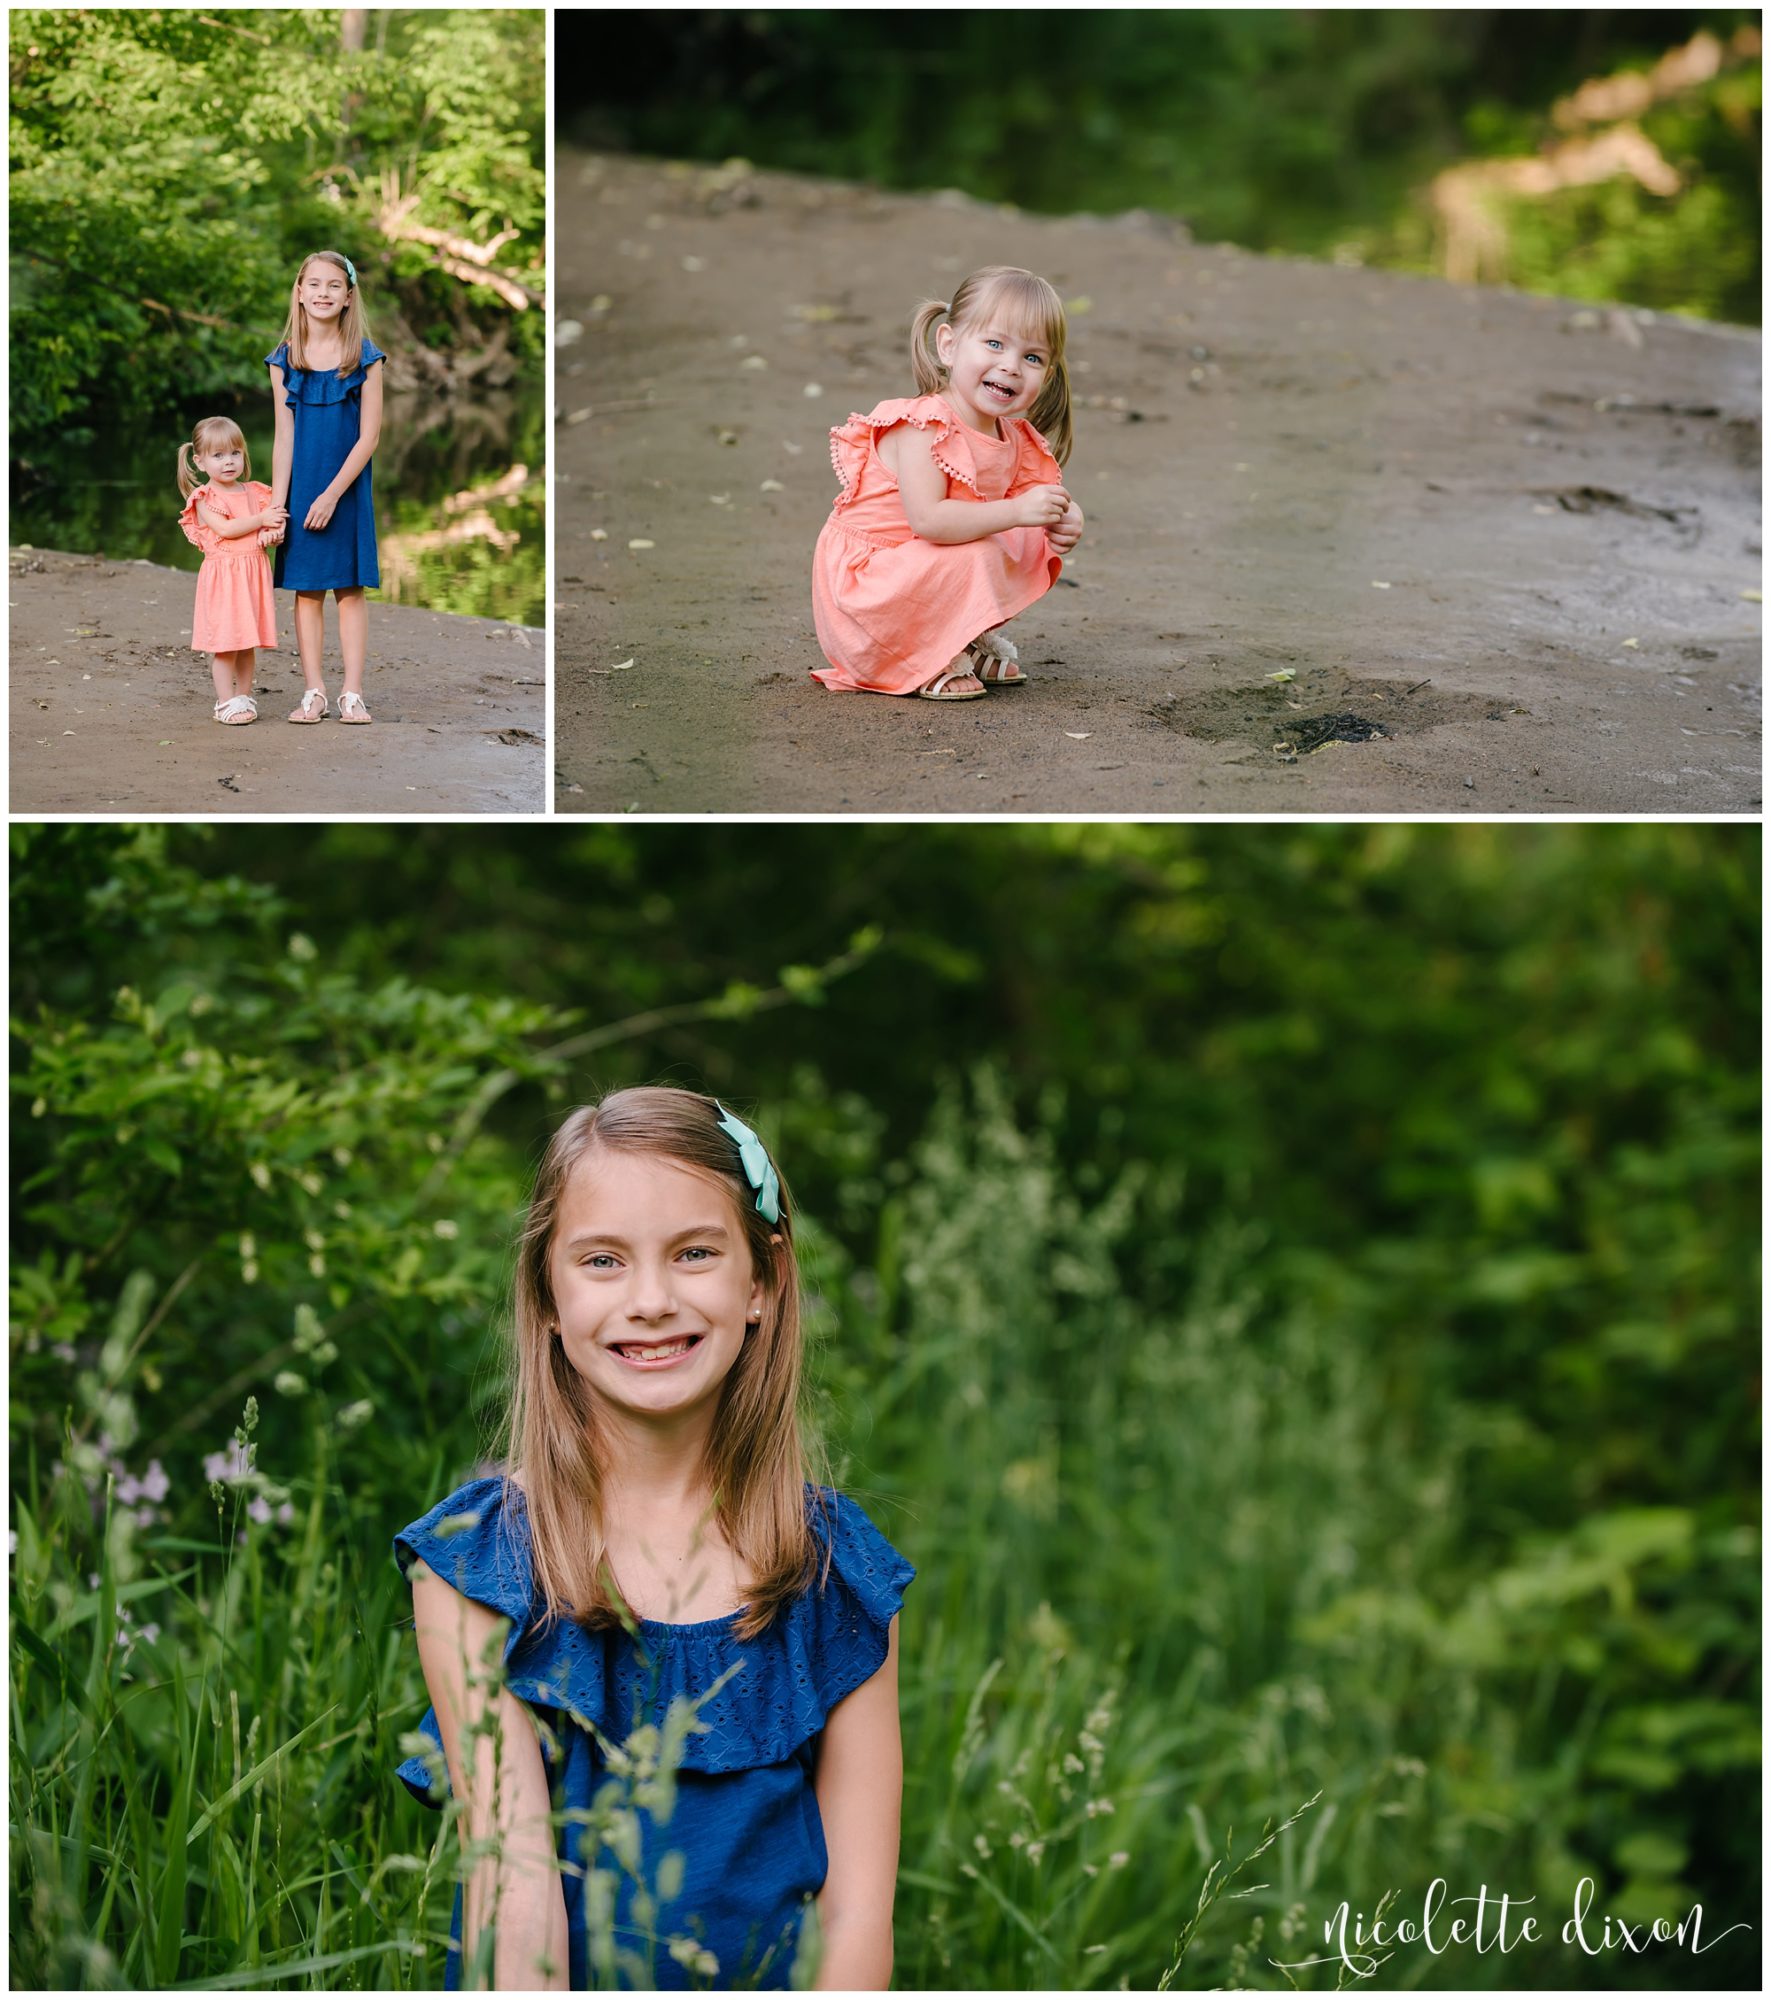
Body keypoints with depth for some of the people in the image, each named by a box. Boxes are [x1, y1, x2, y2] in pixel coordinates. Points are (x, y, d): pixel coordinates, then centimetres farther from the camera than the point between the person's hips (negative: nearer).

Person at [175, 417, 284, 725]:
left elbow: (274, 523, 14)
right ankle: (226, 702, 2)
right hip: (222, 575, -5)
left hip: (254, 573, 5)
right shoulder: (205, 498, -5)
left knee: (248, 642, 9)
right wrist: (260, 520, -14)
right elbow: (224, 529, -18)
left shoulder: (254, 493, 12)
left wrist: (272, 532, -9)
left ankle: (244, 697, 18)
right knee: (225, 642, -4)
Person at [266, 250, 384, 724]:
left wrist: (332, 494, -14)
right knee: (306, 590, 4)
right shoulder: (284, 360, 2)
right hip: (300, 489, 2)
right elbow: (284, 437, 2)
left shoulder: (364, 358, -4)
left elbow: (369, 436, -7)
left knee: (349, 589, 2)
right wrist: (276, 505, -5)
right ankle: (314, 692, 10)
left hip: (346, 489, -2)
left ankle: (352, 694, 6)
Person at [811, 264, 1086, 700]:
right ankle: (926, 659, -10)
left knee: (1034, 543, 5)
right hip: (861, 578, -9)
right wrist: (1017, 511, -35)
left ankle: (970, 640, 10)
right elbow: (928, 519, -34)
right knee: (975, 559, -30)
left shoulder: (1014, 441, 2)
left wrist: (1058, 524, -17)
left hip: (924, 570, 9)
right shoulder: (926, 425, -25)